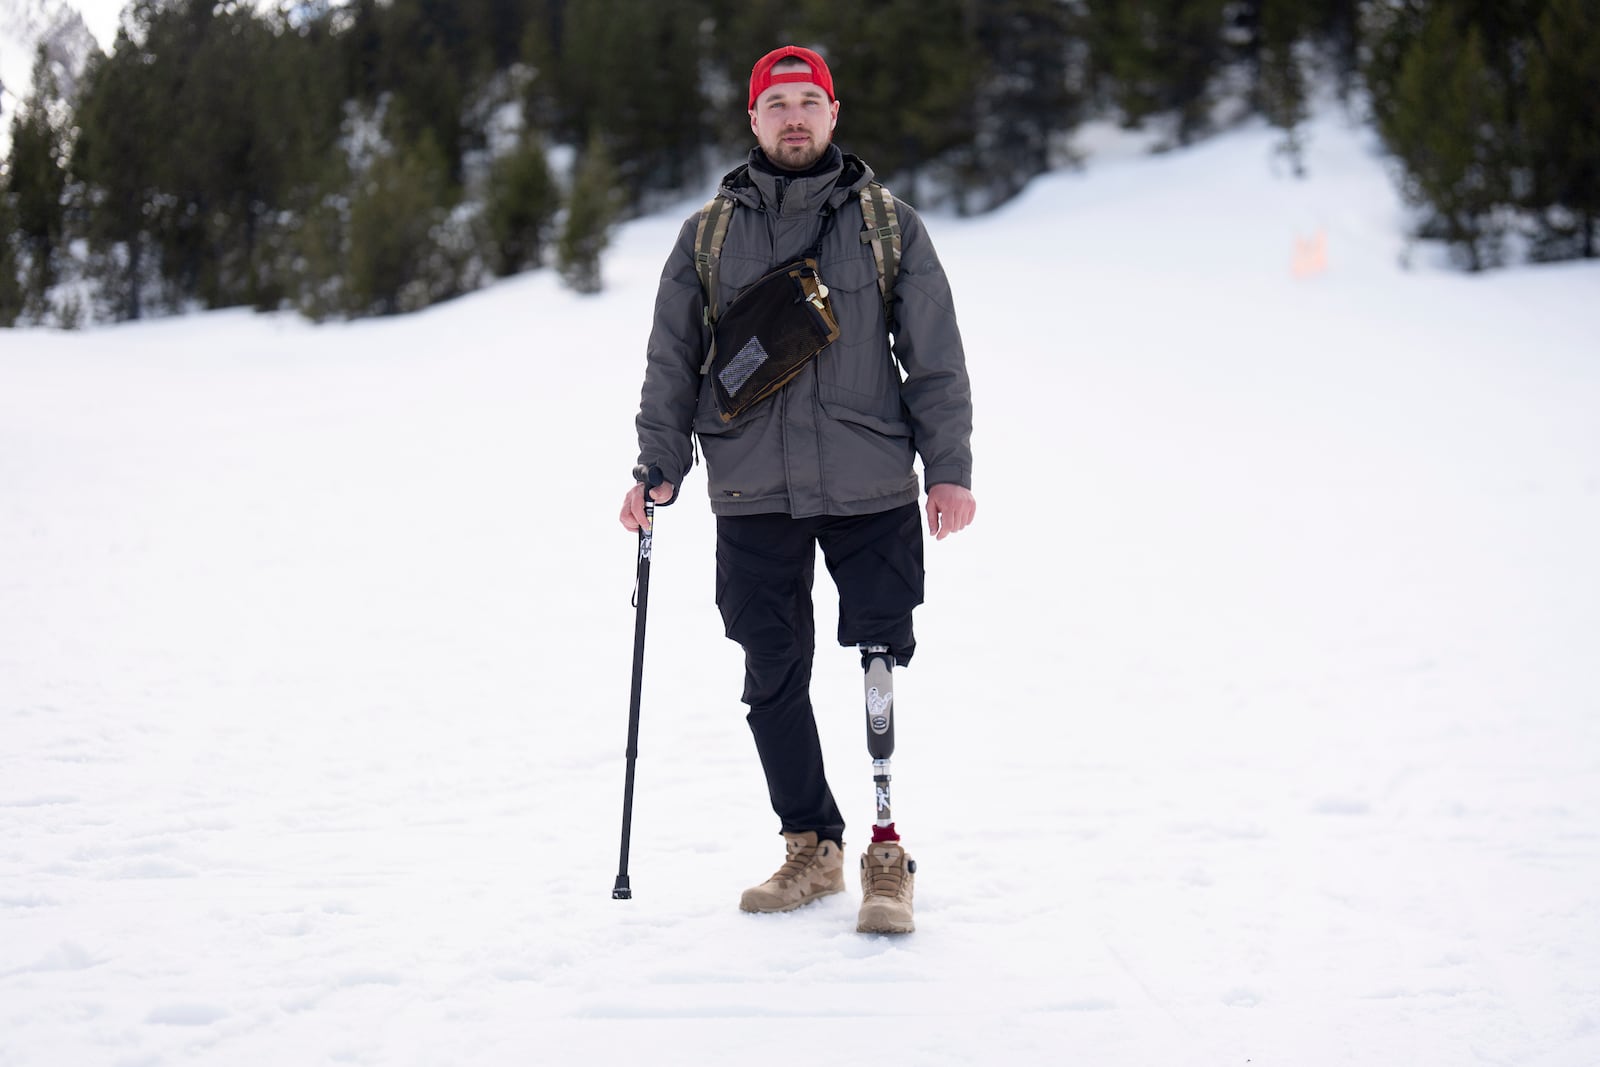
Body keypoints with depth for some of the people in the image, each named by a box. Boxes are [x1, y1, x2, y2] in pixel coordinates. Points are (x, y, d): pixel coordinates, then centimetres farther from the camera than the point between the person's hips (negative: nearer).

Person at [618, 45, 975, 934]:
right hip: (752, 496, 2)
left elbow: (936, 358, 6)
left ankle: (887, 847, 5)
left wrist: (951, 469, -1)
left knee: (884, 672, -4)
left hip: (872, 492, -2)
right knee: (774, 680, 5)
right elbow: (672, 362, 13)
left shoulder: (890, 226, 6)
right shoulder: (708, 236, 10)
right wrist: (659, 467, 4)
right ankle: (812, 846, 17)